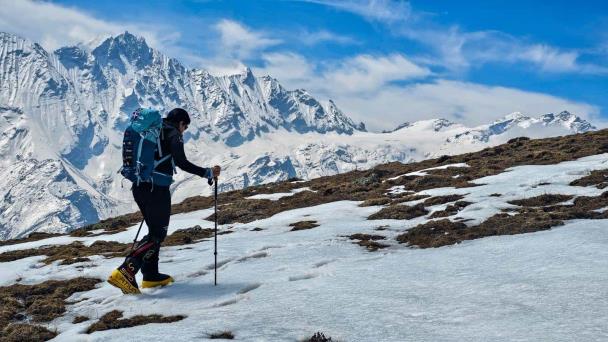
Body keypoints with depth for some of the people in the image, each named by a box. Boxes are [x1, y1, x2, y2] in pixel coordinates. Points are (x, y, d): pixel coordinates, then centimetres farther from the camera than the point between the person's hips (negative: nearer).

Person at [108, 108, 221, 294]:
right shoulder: (173, 134, -4)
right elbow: (182, 162, -18)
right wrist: (207, 173, -15)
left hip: (139, 187, 9)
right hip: (157, 188, -9)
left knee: (156, 230, 20)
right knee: (157, 234, -6)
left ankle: (151, 275, 20)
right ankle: (125, 272, -20)